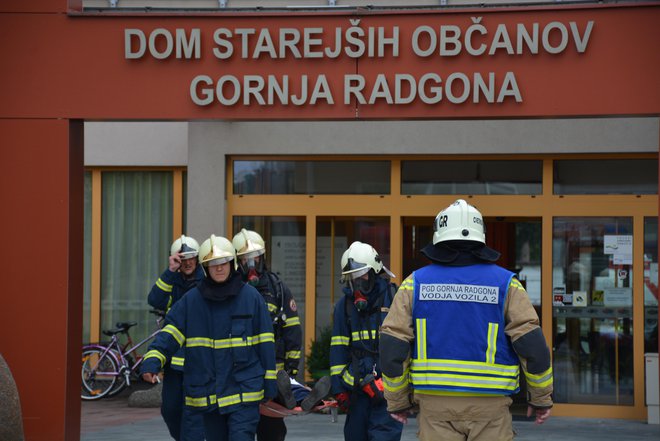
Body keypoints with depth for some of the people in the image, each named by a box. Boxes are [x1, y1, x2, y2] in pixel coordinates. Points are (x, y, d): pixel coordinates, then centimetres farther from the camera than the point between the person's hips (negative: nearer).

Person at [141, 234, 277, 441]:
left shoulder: (251, 296, 1)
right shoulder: (191, 300, 3)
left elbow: (265, 341, 3)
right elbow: (169, 333, -3)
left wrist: (269, 381, 2)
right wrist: (152, 360, -20)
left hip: (244, 391, -2)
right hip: (207, 394, 3)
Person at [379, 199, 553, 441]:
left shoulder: (415, 283, 2)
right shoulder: (505, 283, -1)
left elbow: (392, 348, -1)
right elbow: (532, 345, -4)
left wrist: (398, 401, 10)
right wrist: (541, 398, 8)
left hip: (434, 403, 1)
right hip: (489, 404, -1)